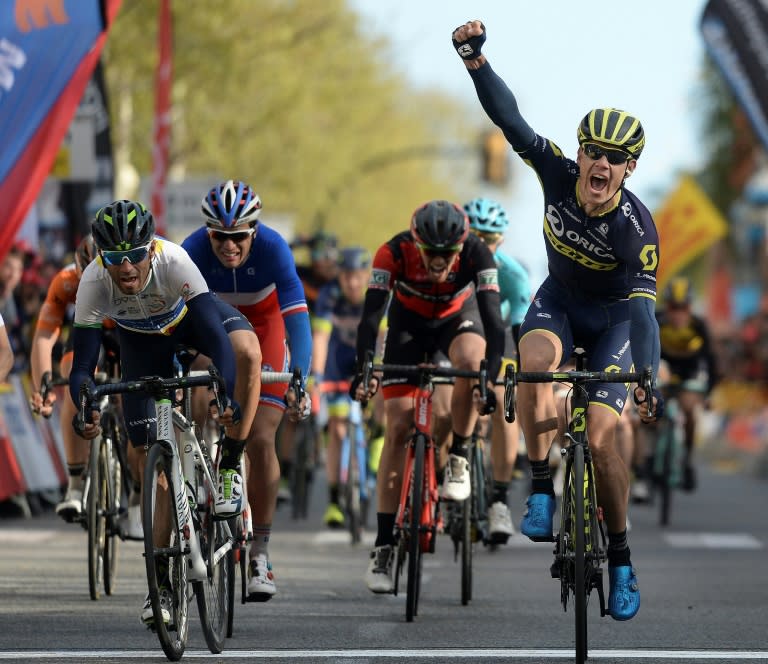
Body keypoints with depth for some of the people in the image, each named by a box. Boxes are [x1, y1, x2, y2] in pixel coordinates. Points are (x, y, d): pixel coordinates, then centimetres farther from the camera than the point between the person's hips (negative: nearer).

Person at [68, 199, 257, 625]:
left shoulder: (173, 261, -40)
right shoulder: (93, 283, -34)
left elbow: (215, 337, -44)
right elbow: (82, 364, -31)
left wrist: (227, 397, -58)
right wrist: (85, 409, -51)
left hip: (188, 316, -1)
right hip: (141, 340, 2)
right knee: (144, 450, -7)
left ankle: (229, 461, -19)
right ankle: (161, 579, 4)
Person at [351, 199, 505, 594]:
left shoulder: (476, 254, -32)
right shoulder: (394, 253, -33)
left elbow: (492, 316, -37)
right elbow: (371, 315, -37)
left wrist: (491, 373, -51)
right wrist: (363, 369, -52)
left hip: (458, 317, 0)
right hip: (409, 322, 0)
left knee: (470, 360, -37)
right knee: (398, 425, -11)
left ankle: (458, 458, -14)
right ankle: (383, 547, -8)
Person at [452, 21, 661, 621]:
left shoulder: (637, 227, -28)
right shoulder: (558, 174, -20)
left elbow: (642, 305, -34)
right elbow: (511, 119, -26)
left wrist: (647, 378, -47)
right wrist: (476, 60, -40)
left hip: (613, 315, -3)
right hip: (559, 301, 3)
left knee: (601, 438, -17)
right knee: (535, 359, -34)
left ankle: (621, 562, 0)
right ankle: (542, 495, -25)